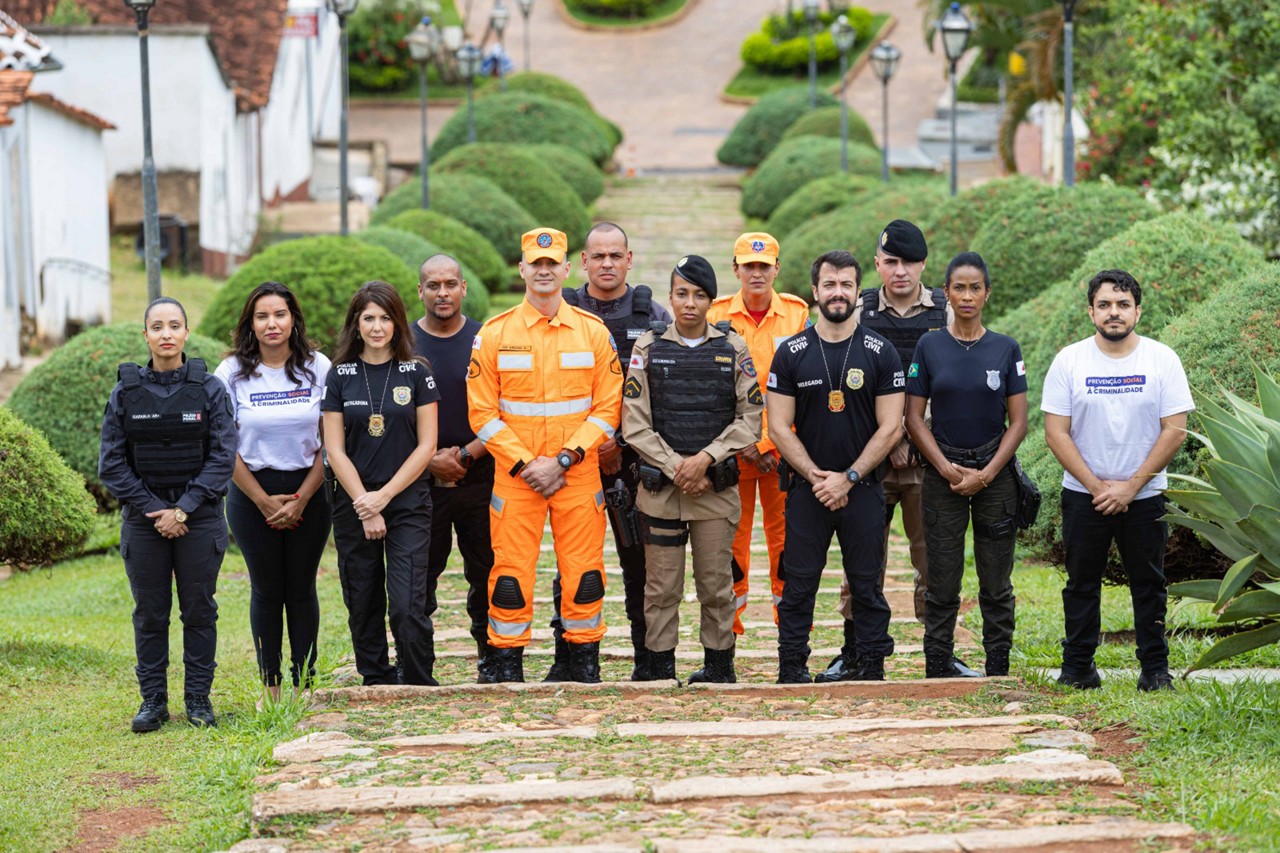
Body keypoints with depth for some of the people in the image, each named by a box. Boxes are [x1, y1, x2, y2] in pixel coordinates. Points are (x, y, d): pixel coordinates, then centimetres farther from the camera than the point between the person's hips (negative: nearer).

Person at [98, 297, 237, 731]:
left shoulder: (210, 389, -2)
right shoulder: (125, 393, 1)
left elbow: (222, 458, -5)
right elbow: (111, 464, 0)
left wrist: (184, 509, -13)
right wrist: (152, 510, -8)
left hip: (198, 519, -1)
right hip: (143, 520, 1)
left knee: (199, 611, 5)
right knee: (150, 614, 6)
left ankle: (199, 699, 15)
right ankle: (153, 701, 15)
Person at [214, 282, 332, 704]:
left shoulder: (318, 368, -1)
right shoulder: (232, 373, -2)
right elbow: (225, 447, -2)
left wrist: (300, 500, -7)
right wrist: (265, 502, -5)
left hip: (307, 491, 0)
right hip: (252, 492, 0)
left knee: (301, 587, 2)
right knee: (267, 589, 3)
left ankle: (304, 684, 9)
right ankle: (270, 685, 10)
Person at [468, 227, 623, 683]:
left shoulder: (594, 332, 4)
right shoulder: (494, 334, 2)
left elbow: (607, 409, 2)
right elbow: (483, 413, 0)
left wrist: (563, 459, -9)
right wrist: (526, 464, -9)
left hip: (578, 475, 1)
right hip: (515, 475, -1)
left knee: (583, 572, 2)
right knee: (511, 573, -2)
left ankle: (585, 670, 13)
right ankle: (507, 670, 7)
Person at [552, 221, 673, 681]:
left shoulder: (653, 316, 5)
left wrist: (624, 443, -8)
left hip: (637, 459, 0)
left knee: (641, 561, 3)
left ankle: (648, 660, 10)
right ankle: (567, 661, 9)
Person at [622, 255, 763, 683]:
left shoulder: (733, 349, 4)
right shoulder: (648, 348, 3)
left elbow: (750, 419, 1)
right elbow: (635, 425, -1)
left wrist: (706, 459, -11)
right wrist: (677, 469, -9)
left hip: (717, 485, 0)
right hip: (661, 487, 0)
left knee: (717, 585, 6)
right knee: (662, 588, 2)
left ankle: (719, 670, 16)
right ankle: (660, 673, 10)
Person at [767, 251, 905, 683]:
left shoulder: (880, 352, 1)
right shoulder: (792, 353, 2)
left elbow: (890, 428, -2)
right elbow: (780, 427, 0)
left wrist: (848, 479, -10)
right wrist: (816, 477, -10)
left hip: (863, 488, 0)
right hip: (806, 489, 0)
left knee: (867, 584, 4)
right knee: (799, 583, 2)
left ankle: (871, 667, 12)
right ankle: (792, 670, 9)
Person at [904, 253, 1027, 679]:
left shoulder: (1006, 349, 2)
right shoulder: (929, 347, 2)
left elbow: (1018, 422, 0)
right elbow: (914, 417, 1)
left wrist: (985, 475, -10)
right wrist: (948, 470, -9)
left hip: (995, 475, 0)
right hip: (943, 472, 0)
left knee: (996, 583, 3)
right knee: (942, 584, 1)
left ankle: (998, 671, 10)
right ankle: (938, 671, 9)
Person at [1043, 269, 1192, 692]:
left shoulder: (1162, 359, -3)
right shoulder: (1069, 361, -3)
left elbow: (1175, 430, -6)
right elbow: (1056, 433, -4)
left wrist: (1130, 485, -11)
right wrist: (1097, 486, -11)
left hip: (1144, 495, 0)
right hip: (1083, 495, 1)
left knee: (1148, 585, 5)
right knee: (1081, 584, 6)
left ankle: (1156, 669, 13)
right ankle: (1077, 669, 14)